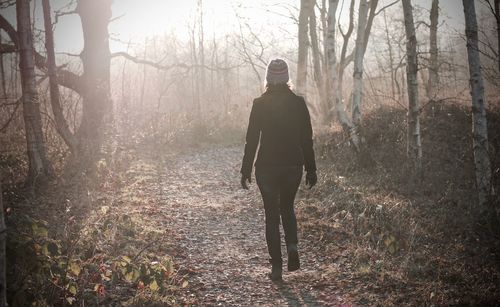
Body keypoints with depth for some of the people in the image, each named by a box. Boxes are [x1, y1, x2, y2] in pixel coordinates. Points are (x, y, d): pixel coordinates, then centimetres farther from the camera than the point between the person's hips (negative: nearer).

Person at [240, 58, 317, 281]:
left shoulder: (260, 104, -6)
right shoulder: (298, 103, -1)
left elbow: (252, 139, -6)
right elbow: (307, 139, 1)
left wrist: (246, 171, 1)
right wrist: (311, 169, 8)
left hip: (267, 167, -2)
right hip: (293, 165, 2)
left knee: (272, 214, 8)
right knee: (287, 207, 24)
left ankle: (277, 267, 6)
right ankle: (292, 246, 0)